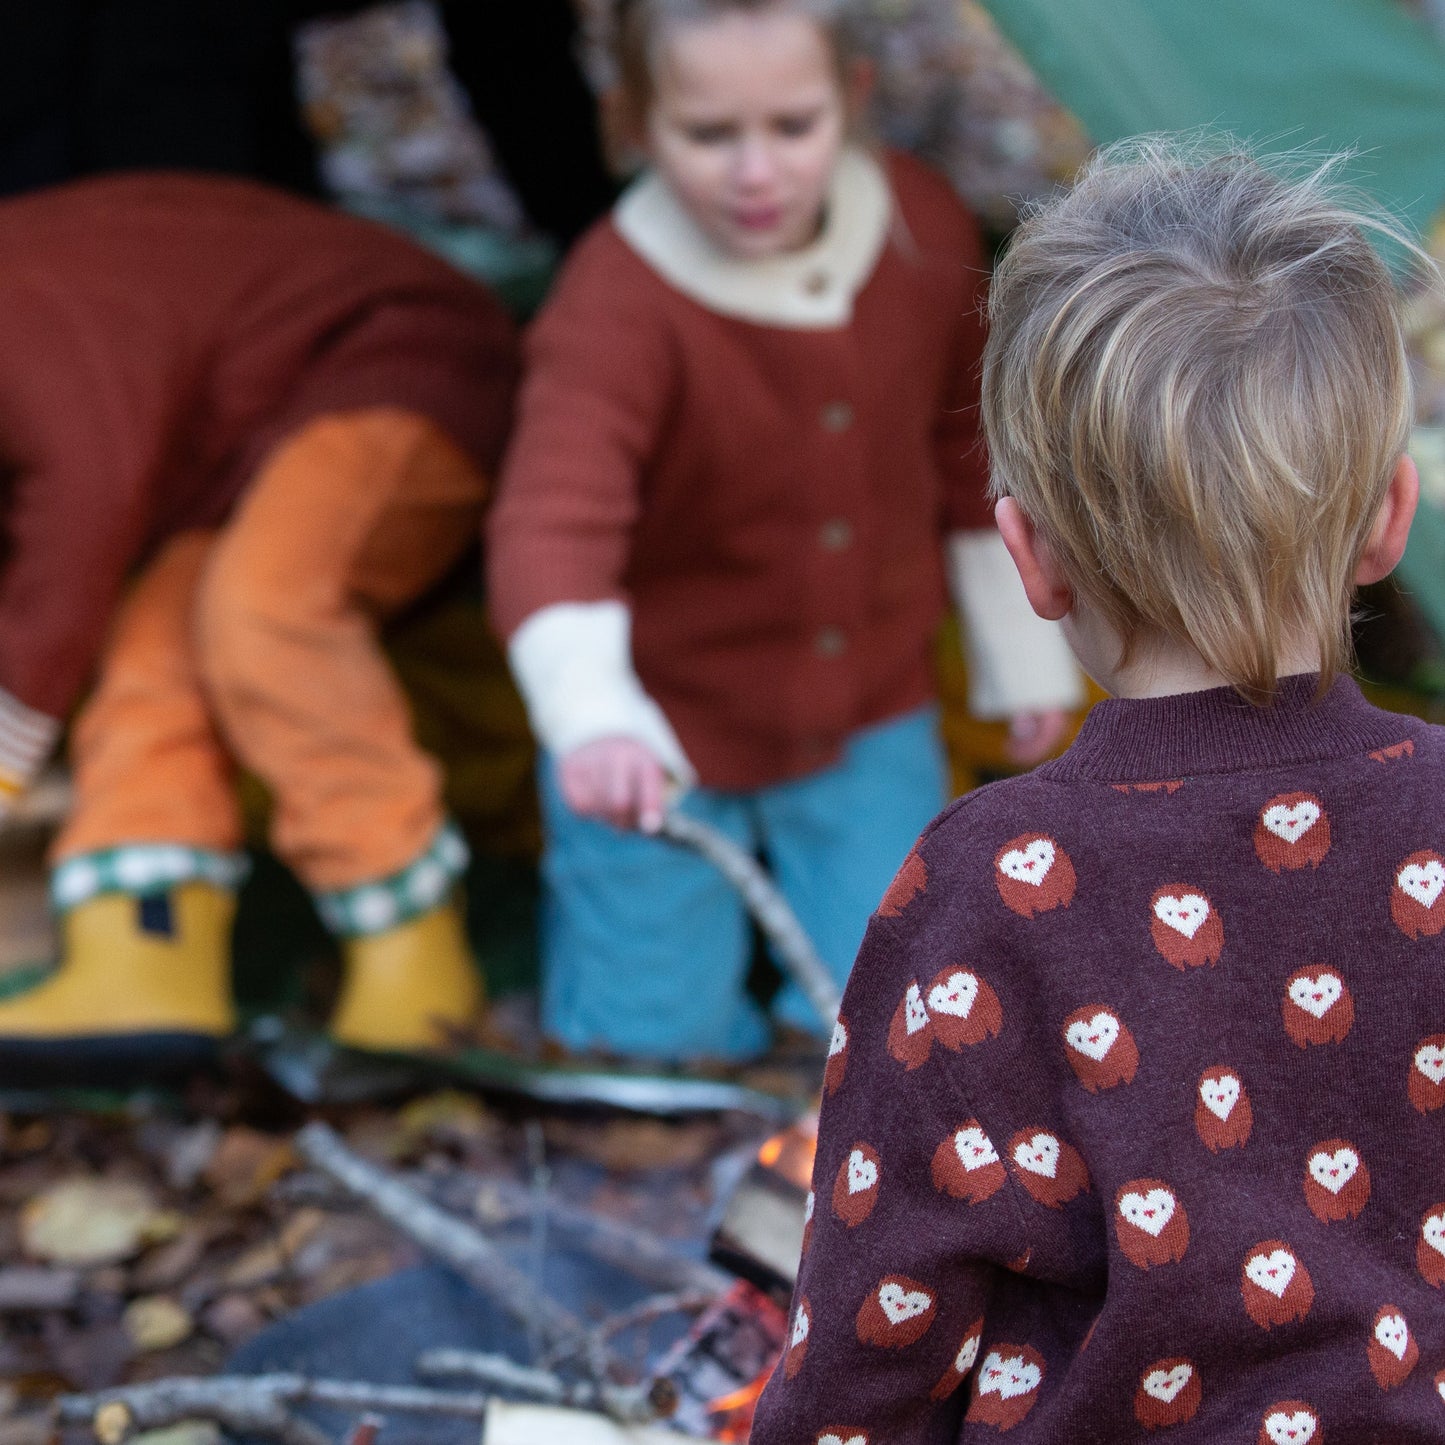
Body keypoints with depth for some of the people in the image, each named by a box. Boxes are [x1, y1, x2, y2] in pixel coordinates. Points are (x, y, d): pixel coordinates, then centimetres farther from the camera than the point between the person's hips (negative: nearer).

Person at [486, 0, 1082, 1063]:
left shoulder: (923, 228, -13)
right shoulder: (619, 308, -29)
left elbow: (974, 452, 2)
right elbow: (552, 524, -43)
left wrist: (1023, 657, 8)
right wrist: (592, 719, -60)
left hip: (868, 714, 4)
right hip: (665, 726, -3)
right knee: (658, 1027, 6)